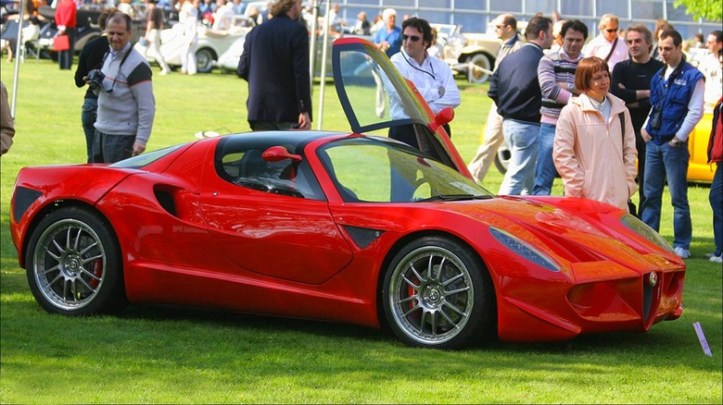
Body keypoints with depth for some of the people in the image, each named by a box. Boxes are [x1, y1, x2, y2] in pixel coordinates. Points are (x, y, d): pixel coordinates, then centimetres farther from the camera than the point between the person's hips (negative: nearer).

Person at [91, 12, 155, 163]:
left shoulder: (137, 65, -15)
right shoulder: (108, 55, 11)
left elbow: (147, 107, -17)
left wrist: (141, 140, -21)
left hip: (122, 136, -9)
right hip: (101, 131, 9)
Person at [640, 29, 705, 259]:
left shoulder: (692, 76, -7)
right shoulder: (659, 76, 13)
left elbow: (696, 111, -11)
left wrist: (678, 137, -12)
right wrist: (645, 128, 7)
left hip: (674, 144, -6)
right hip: (653, 142, 6)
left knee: (678, 196, -3)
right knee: (650, 194, 9)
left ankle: (682, 245, 2)